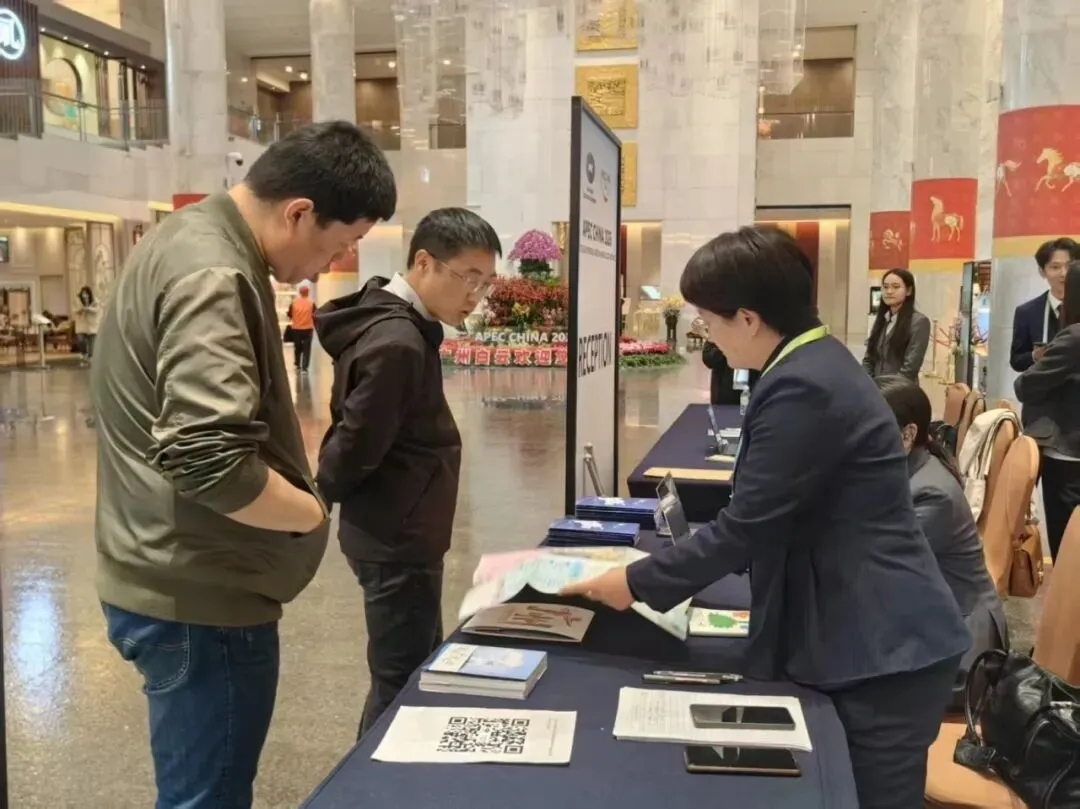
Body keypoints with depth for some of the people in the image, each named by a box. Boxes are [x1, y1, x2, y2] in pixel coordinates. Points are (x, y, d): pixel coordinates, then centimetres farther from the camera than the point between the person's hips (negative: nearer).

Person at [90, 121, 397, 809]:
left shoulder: (189, 238, 9)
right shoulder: (214, 277, -23)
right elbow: (212, 463, -33)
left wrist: (294, 455, 8)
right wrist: (312, 511, -15)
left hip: (176, 582, 10)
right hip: (201, 597, -10)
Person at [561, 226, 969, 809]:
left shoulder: (803, 387, -24)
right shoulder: (815, 362, 7)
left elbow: (746, 525, -21)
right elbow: (768, 518, 14)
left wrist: (637, 583, -9)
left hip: (882, 651, -10)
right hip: (866, 637, 10)